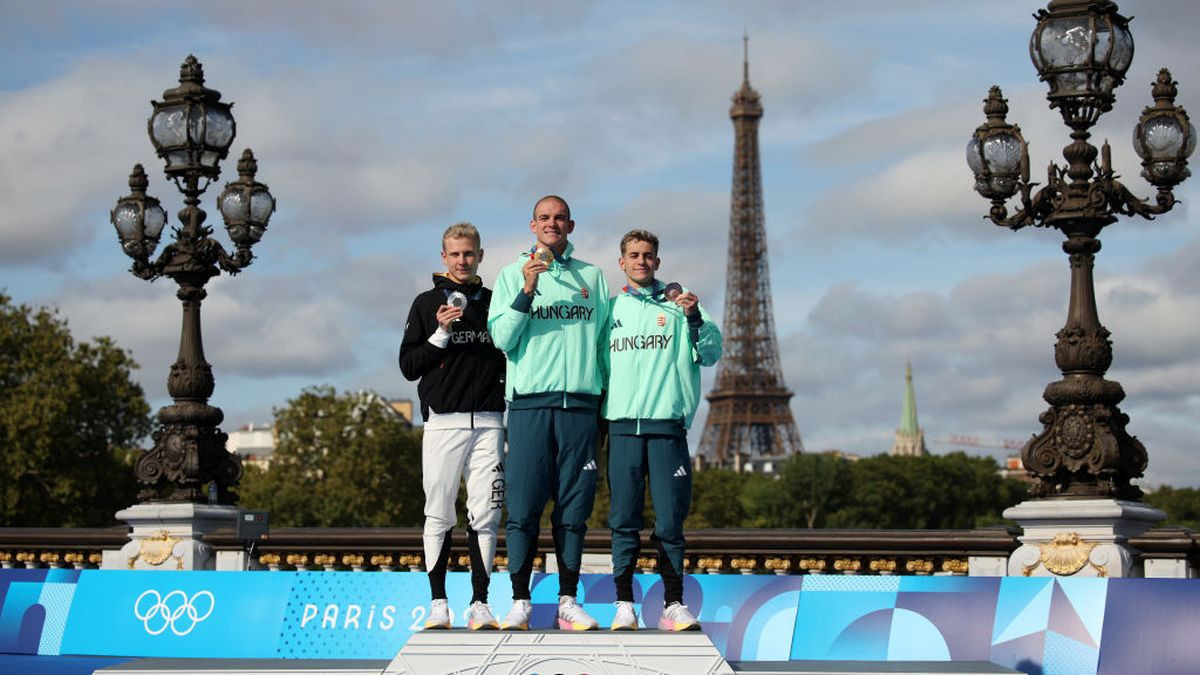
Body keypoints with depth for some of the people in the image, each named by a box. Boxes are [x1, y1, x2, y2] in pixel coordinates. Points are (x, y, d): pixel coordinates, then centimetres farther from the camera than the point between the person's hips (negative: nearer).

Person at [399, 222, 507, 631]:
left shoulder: (495, 303, 14)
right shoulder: (427, 304, 8)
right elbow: (408, 366, 2)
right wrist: (441, 334, -10)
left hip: (488, 422, 2)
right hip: (443, 420, -2)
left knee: (485, 515, -1)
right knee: (439, 515, 0)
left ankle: (480, 604, 3)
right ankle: (438, 604, 5)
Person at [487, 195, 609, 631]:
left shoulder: (592, 277, 14)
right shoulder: (512, 275, 9)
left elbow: (608, 339, 16)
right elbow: (501, 338, -2)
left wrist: (607, 395, 7)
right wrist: (527, 291, -13)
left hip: (580, 402, 2)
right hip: (530, 401, -2)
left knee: (574, 507, 3)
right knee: (524, 505, -4)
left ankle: (568, 602, 8)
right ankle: (520, 602, 1)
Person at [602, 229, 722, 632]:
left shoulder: (677, 303, 9)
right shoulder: (610, 308, 14)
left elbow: (710, 355, 1)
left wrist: (695, 317, -13)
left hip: (668, 424, -1)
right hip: (622, 425, 1)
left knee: (670, 520, -1)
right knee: (624, 520, 0)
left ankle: (674, 605, 4)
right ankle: (624, 605, 4)